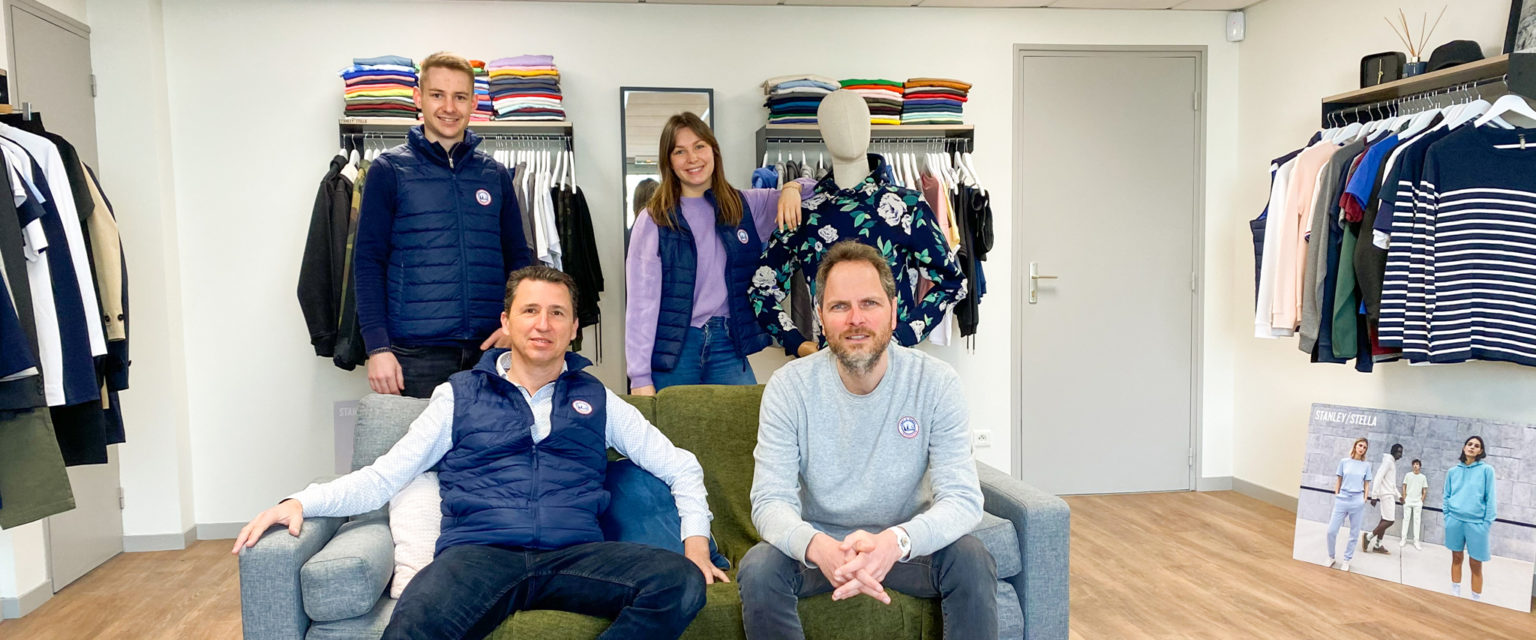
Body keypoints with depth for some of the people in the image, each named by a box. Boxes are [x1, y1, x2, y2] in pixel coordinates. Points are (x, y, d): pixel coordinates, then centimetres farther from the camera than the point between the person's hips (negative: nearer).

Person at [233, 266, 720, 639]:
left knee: (682, 583, -29)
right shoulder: (459, 395, 18)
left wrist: (696, 541, 4)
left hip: (574, 555, 3)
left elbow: (681, 466, 20)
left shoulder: (596, 400, 19)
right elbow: (382, 477, 14)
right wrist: (303, 501, -3)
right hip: (479, 551, -2)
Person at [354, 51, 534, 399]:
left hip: (490, 348, 3)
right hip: (416, 353, -2)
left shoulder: (495, 174, 12)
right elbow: (368, 262, 0)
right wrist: (377, 346, -9)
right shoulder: (389, 170, 4)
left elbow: (518, 257, 14)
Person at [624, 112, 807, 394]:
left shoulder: (748, 205, 7)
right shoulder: (654, 220, -1)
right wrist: (640, 377, -9)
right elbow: (641, 302, -4)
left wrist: (792, 188, -10)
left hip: (728, 347, 2)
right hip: (673, 350, -2)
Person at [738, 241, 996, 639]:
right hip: (819, 542, 0)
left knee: (972, 562, -28)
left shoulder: (936, 383, -13)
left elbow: (962, 498, -19)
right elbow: (771, 501, -17)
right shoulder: (789, 387, -13)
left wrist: (895, 542, -41)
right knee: (758, 569, -28)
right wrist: (818, 546, -41)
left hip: (904, 543, 0)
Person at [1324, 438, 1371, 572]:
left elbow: (1367, 485, 8)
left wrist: (1364, 500, 1)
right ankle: (1331, 558, 14)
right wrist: (1336, 497, 4)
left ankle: (1346, 561, 19)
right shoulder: (1344, 462, 5)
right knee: (1331, 531, -4)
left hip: (1357, 501, 0)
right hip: (1342, 499, 0)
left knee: (1354, 534, 6)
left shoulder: (1366, 465, 5)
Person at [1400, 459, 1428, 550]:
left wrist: (1421, 501, -1)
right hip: (1408, 501, 0)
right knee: (1406, 519, 1)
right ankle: (1404, 539, 4)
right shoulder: (1408, 475, 4)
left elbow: (1425, 491, 6)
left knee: (1417, 521, 0)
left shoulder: (1423, 477, 4)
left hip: (1418, 502, 0)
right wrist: (1404, 498, -1)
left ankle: (1416, 541, 3)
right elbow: (1404, 487, 7)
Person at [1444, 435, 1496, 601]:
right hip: (1454, 521, 3)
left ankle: (1476, 601, 11)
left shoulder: (1487, 470, -1)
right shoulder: (1453, 471, 8)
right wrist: (1447, 517, 4)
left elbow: (1490, 498, -3)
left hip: (1477, 523, -3)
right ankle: (1455, 595, 20)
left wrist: (1487, 523, -7)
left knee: (1476, 564, 2)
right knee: (1456, 558, 11)